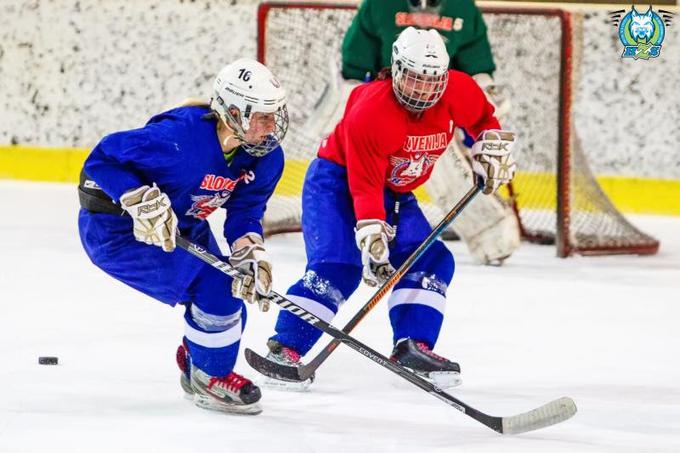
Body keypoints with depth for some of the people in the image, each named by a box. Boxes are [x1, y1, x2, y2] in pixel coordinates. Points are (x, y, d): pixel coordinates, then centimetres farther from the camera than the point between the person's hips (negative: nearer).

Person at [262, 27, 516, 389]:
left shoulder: (458, 92, -16)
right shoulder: (369, 112, -32)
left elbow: (483, 119, 10)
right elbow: (365, 188, -32)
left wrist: (492, 151, -3)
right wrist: (374, 245, -36)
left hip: (395, 191, 7)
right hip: (337, 180, -7)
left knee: (431, 261, -7)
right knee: (337, 266, -23)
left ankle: (412, 346, -7)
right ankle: (284, 349, -25)